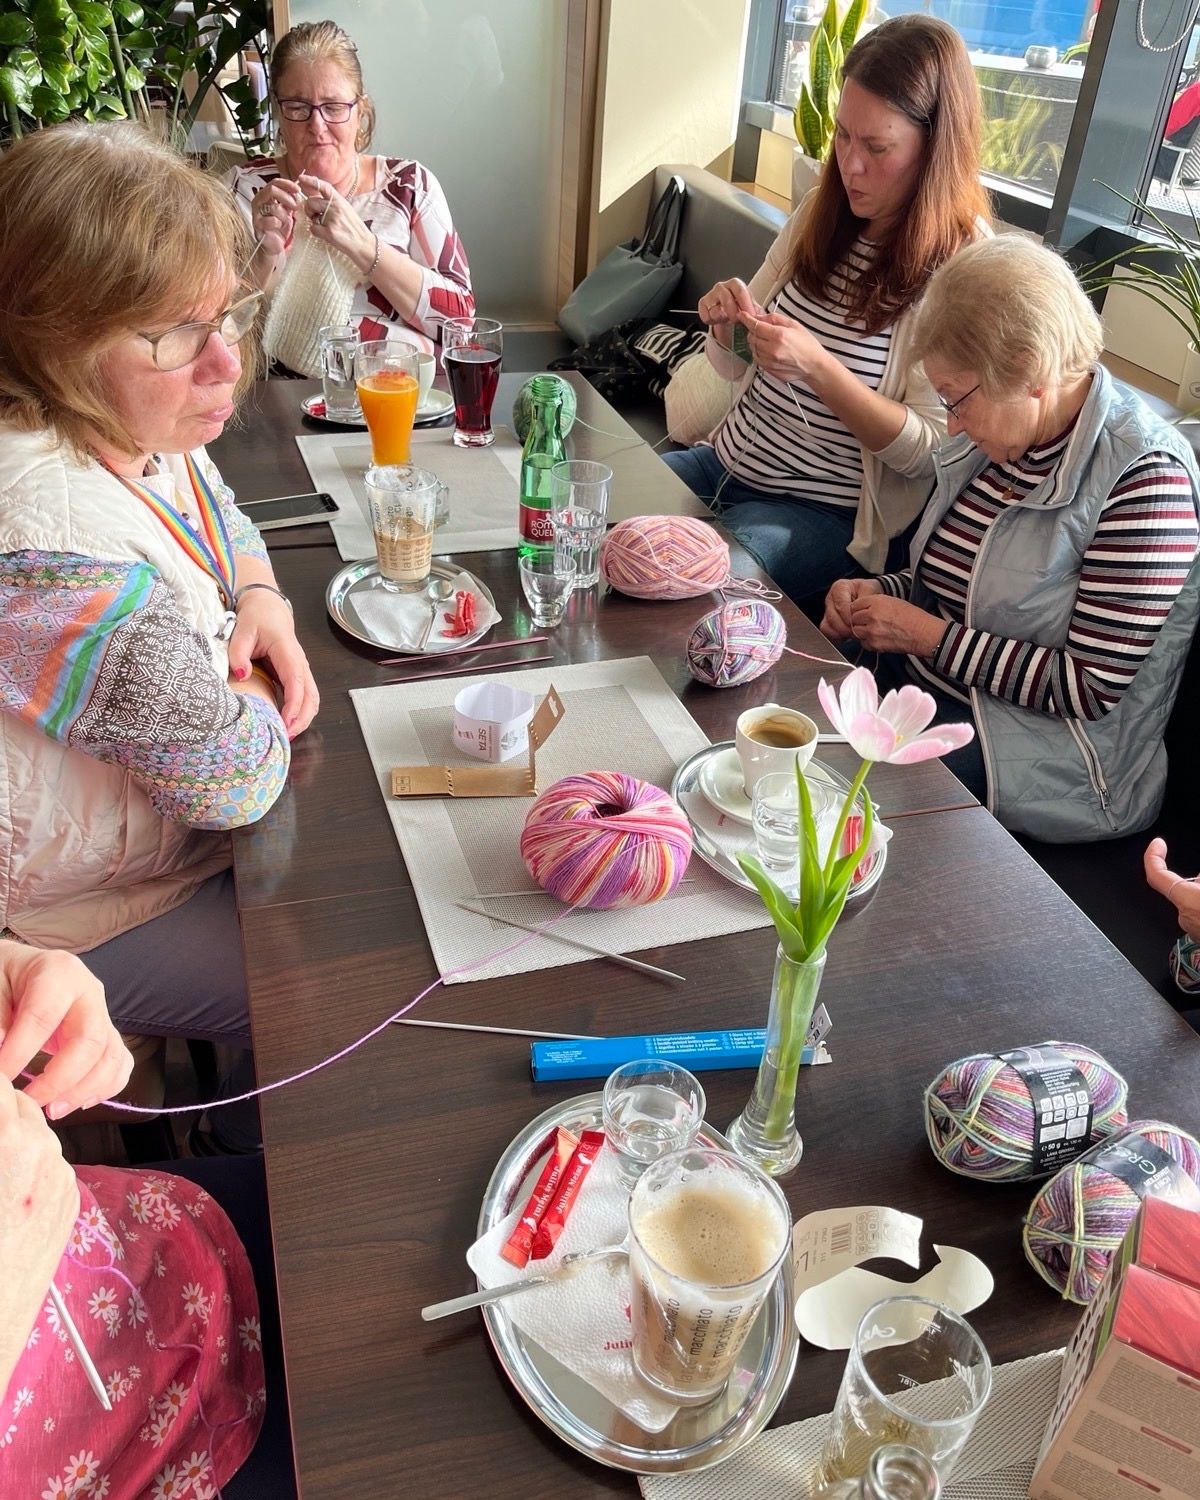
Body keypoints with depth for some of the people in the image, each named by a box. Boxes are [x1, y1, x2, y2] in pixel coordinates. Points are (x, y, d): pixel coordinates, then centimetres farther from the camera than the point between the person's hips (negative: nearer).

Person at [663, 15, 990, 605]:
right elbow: (740, 368, 13)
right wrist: (726, 324, -10)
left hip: (823, 513, -6)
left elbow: (928, 451, -15)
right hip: (727, 465, 7)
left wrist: (819, 367, -26)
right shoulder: (818, 216, 5)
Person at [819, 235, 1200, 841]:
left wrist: (930, 636, -19)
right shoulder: (999, 438, 5)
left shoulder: (1144, 476, -18)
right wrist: (878, 593, -2)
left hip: (1046, 756, -7)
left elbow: (1095, 687, -20)